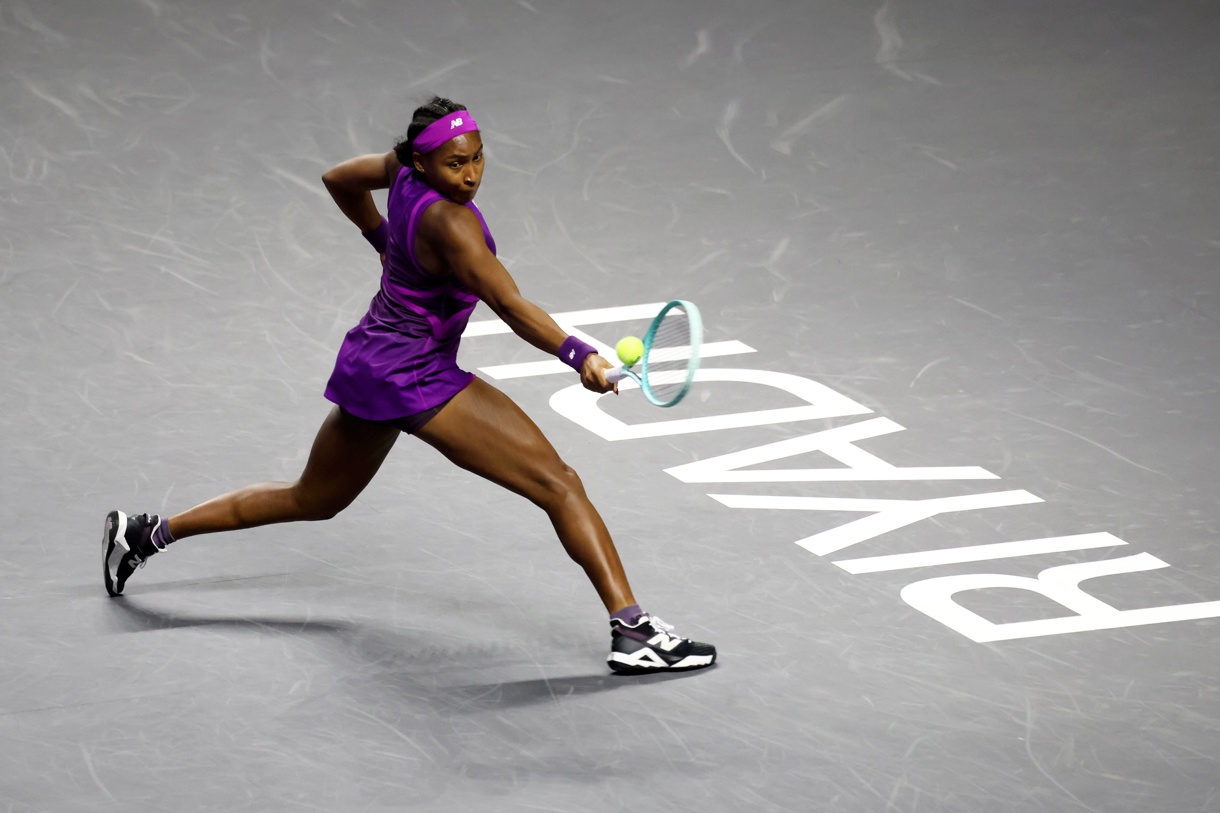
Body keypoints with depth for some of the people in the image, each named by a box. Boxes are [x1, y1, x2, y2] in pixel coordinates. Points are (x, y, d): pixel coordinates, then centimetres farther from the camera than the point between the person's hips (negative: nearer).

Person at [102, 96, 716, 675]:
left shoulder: (407, 170, -1)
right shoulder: (448, 222, -26)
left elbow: (339, 178, 18)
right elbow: (512, 307, -32)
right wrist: (579, 356, -39)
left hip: (367, 366, 10)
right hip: (417, 378, -10)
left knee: (312, 499, 29)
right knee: (558, 484, -13)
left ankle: (147, 533, 35)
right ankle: (631, 630, -21)